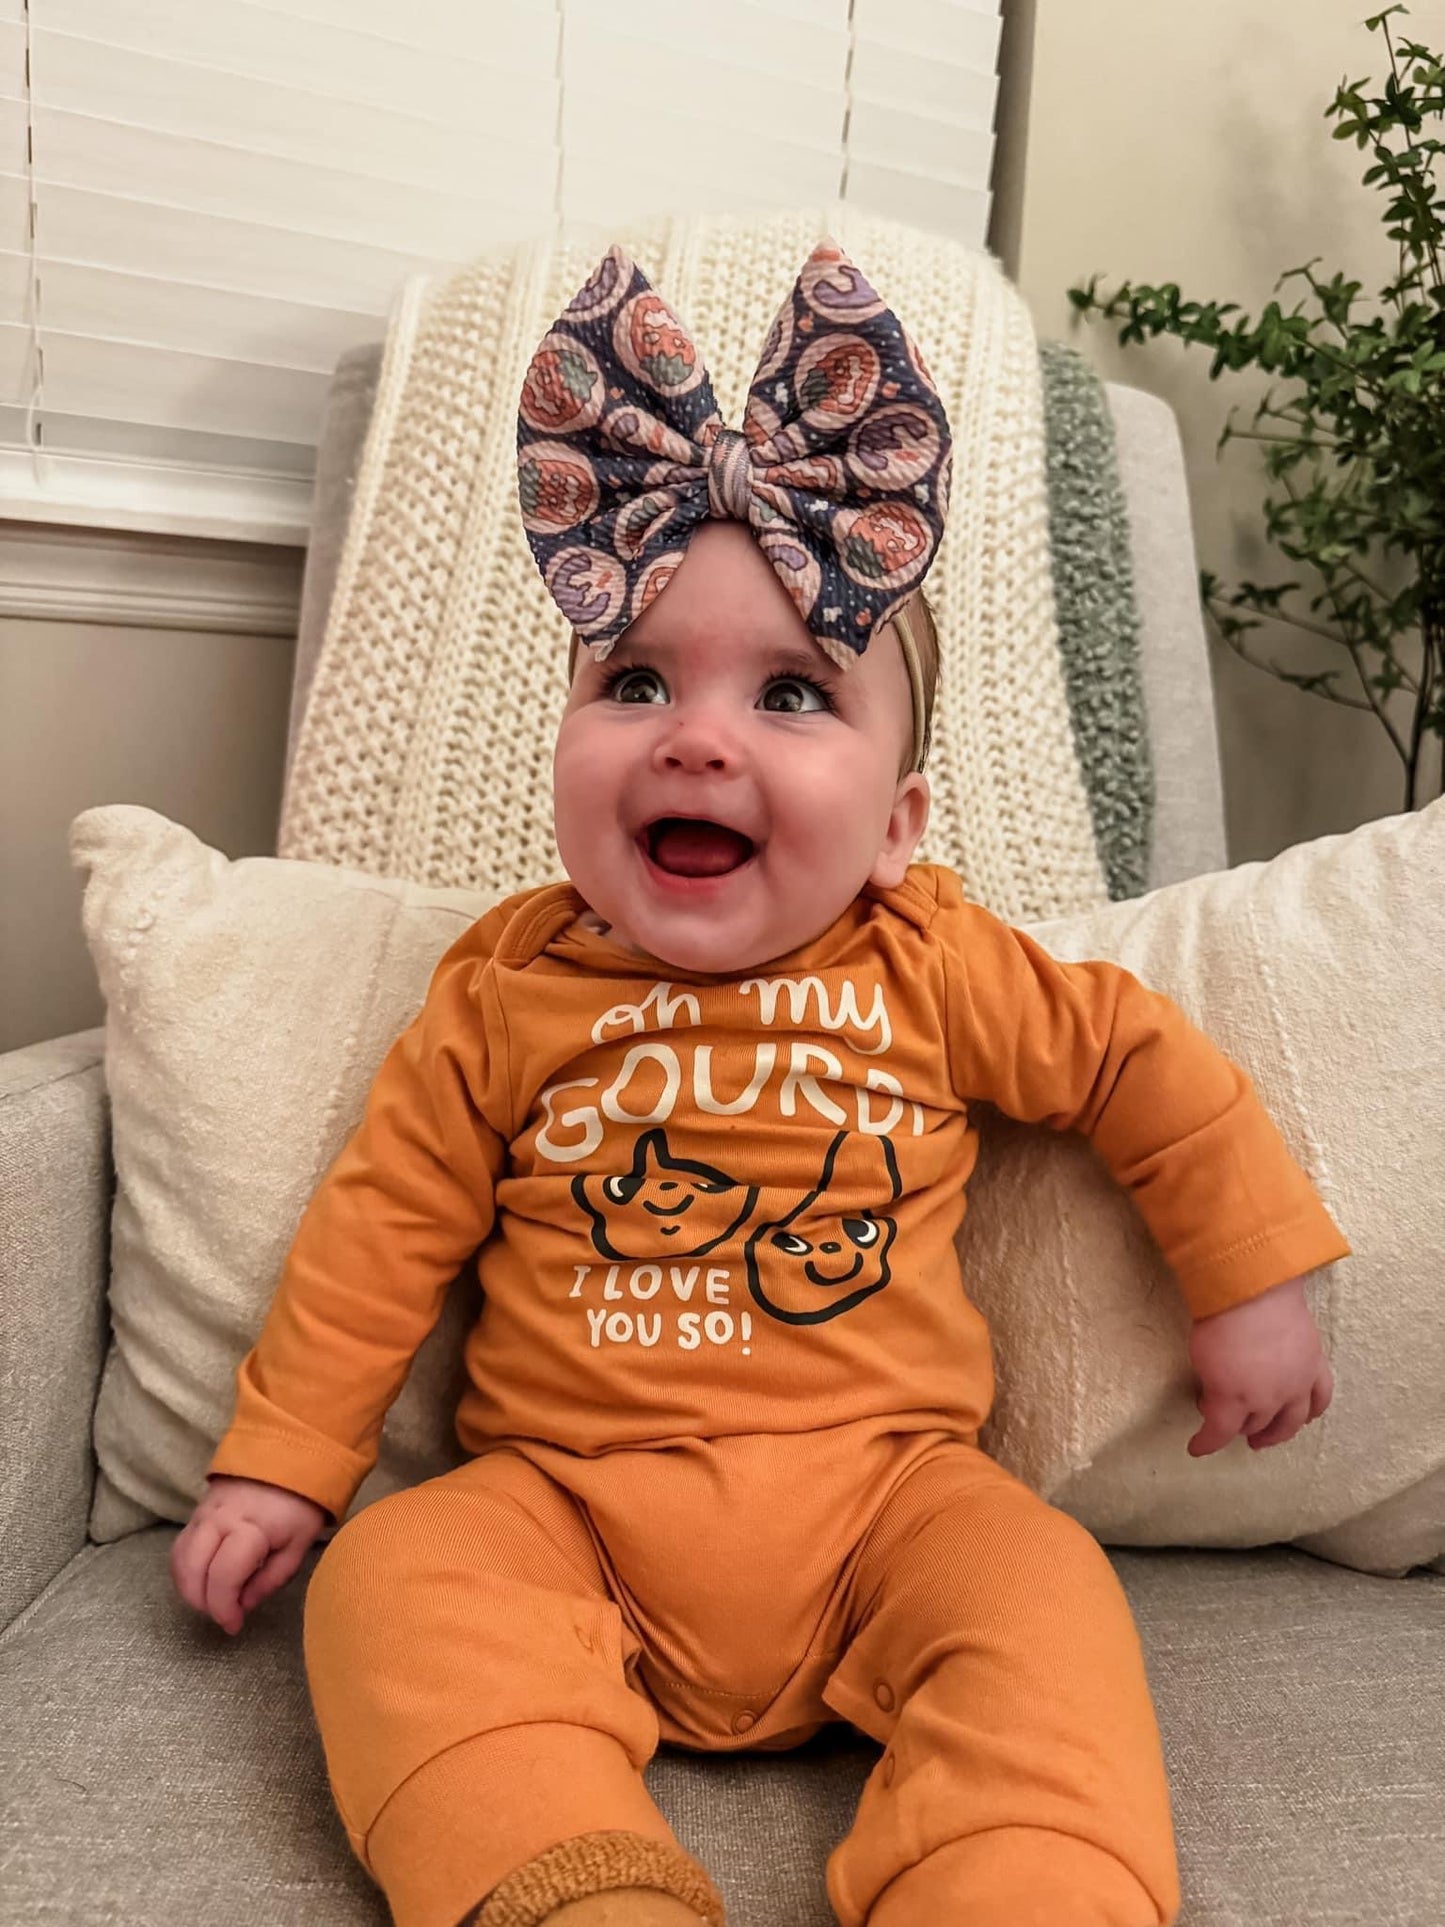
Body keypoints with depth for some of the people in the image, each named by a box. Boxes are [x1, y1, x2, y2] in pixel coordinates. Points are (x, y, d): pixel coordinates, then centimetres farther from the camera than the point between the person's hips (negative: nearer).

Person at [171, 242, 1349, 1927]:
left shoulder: (937, 971, 0)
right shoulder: (509, 986, 1)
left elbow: (1147, 1065, 11)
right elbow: (387, 1221, 6)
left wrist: (1252, 1282, 13)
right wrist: (280, 1459, 7)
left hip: (878, 1490, 0)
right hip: (564, 1497, 1)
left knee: (1039, 1594, -26)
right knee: (395, 1584, -25)